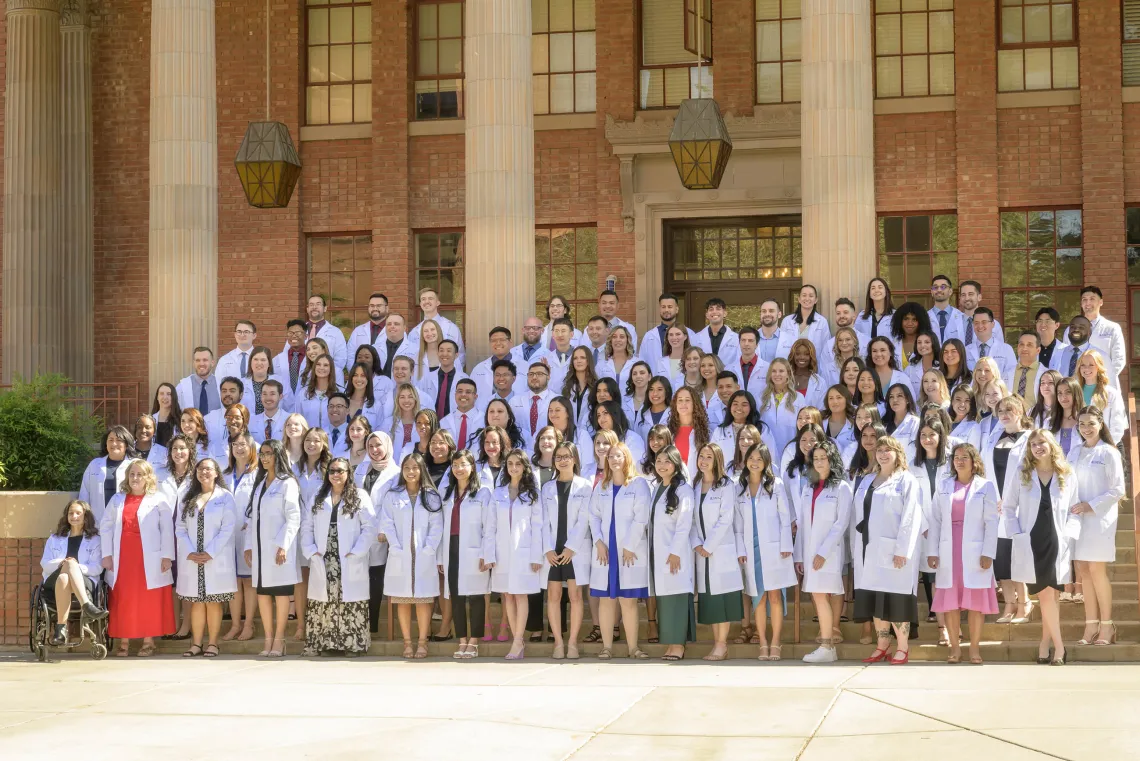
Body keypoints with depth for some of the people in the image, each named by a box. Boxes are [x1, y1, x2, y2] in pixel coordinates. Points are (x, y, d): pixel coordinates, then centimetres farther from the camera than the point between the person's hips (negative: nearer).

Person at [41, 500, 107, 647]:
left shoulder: (95, 540, 18)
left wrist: (77, 567, -15)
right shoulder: (55, 538, 25)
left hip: (85, 583, -1)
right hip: (54, 584, 2)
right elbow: (45, 564, 12)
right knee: (63, 578, -38)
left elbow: (97, 568, 4)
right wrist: (60, 564, -12)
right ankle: (87, 606, -54)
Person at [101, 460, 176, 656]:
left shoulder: (158, 500, 3)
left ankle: (148, 641, 4)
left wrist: (166, 556, -9)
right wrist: (107, 554, 1)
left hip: (149, 560, -3)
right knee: (123, 601, 2)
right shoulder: (117, 500, 13)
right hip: (122, 559, 3)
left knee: (148, 601, -1)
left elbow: (167, 529, -1)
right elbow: (105, 526, 10)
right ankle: (123, 641, 6)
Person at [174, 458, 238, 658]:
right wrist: (190, 553, -9)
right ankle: (196, 644, 9)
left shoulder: (225, 497, 1)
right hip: (191, 559, 3)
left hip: (216, 559, -3)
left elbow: (227, 528, -7)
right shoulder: (188, 499, 12)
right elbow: (180, 528, 6)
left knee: (213, 602, 0)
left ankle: (213, 644, 5)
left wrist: (210, 553, -14)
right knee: (196, 602, 5)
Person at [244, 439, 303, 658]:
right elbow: (252, 518, 16)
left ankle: (279, 640, -2)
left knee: (281, 591, -3)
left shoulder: (287, 483, -2)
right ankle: (268, 640, 8)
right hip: (259, 547, 6)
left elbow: (293, 518, -9)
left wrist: (283, 545, -18)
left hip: (278, 547, -6)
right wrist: (249, 546, 8)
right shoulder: (258, 484, 18)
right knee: (262, 591, 4)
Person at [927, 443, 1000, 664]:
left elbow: (991, 522, -1)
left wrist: (988, 553, -9)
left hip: (975, 552, -2)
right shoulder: (943, 486, 9)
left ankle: (974, 648, 6)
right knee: (950, 600, 2)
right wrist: (932, 551, 0)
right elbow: (935, 520, 7)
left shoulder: (985, 486, 3)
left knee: (976, 600, 0)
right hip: (948, 552, 2)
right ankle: (954, 648, 8)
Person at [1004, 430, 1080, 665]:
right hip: (1030, 544, 0)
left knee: (1049, 595, -1)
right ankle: (1058, 646, -1)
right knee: (1045, 595, -4)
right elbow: (1008, 507, 6)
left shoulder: (1068, 477, 7)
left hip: (1056, 544, 0)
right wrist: (1018, 535, -6)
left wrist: (1068, 536, -7)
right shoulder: (1021, 475, 6)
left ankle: (1045, 645, 8)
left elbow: (1074, 512, 7)